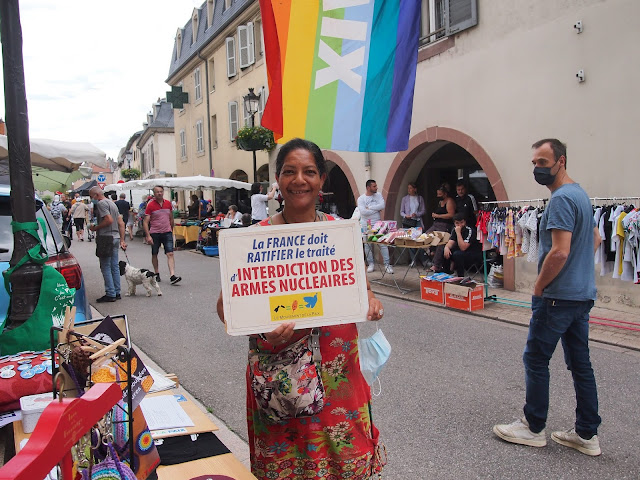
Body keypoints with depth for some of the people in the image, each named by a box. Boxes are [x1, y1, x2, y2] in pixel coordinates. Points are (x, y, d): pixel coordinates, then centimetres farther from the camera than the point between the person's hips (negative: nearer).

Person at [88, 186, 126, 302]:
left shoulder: (101, 203, -10)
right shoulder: (112, 203, 19)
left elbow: (109, 220, -23)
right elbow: (121, 223, 16)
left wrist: (95, 228, -11)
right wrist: (122, 240, 15)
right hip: (115, 237, 9)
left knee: (106, 267, -4)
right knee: (114, 266, 11)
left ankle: (110, 294, -3)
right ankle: (117, 292, 16)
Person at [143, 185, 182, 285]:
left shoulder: (168, 203, 5)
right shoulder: (150, 205, -7)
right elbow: (145, 222, -8)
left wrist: (172, 231, 20)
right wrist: (148, 236, -16)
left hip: (167, 232, 2)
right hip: (155, 233, -2)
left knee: (170, 254, -9)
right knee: (154, 254, 11)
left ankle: (172, 276, -15)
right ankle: (157, 274, 27)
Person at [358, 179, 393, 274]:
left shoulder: (378, 195, 5)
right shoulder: (361, 198, -4)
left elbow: (382, 205, -12)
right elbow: (363, 212, -18)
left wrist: (369, 207, -13)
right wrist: (376, 209, -9)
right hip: (366, 225, -1)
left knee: (383, 244, -3)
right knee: (368, 245, 4)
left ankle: (387, 264, 1)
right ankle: (370, 264, 18)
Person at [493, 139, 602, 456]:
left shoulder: (561, 199, -18)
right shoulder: (581, 194, 14)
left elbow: (559, 252, -24)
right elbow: (595, 238, 25)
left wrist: (538, 287, -12)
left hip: (558, 297, -10)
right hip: (583, 294, 10)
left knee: (536, 359, 3)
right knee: (580, 363, 13)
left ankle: (534, 428, 15)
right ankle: (587, 434, 22)